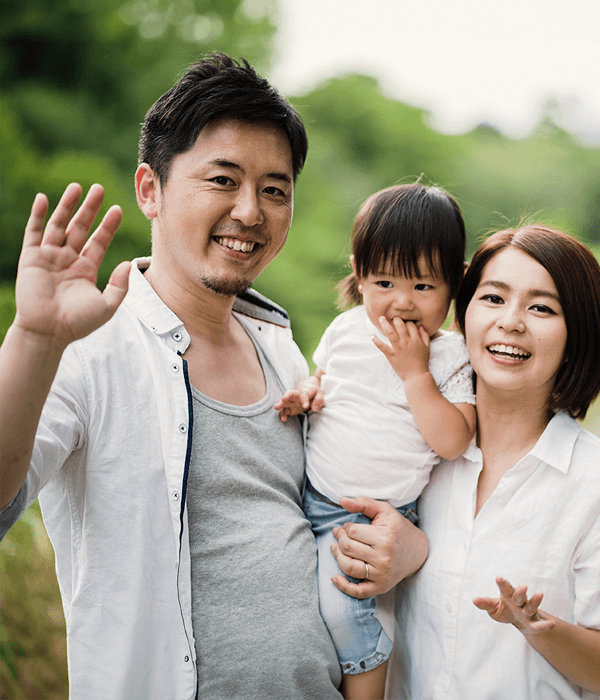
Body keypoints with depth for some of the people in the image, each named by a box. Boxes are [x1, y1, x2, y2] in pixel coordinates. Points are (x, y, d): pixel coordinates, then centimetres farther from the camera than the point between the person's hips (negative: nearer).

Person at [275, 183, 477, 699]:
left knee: (339, 606, -19)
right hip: (311, 491, 5)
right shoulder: (347, 330, 2)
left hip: (373, 512, -5)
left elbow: (452, 442, -17)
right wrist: (306, 393, -3)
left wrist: (415, 372, -21)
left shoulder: (450, 356, -8)